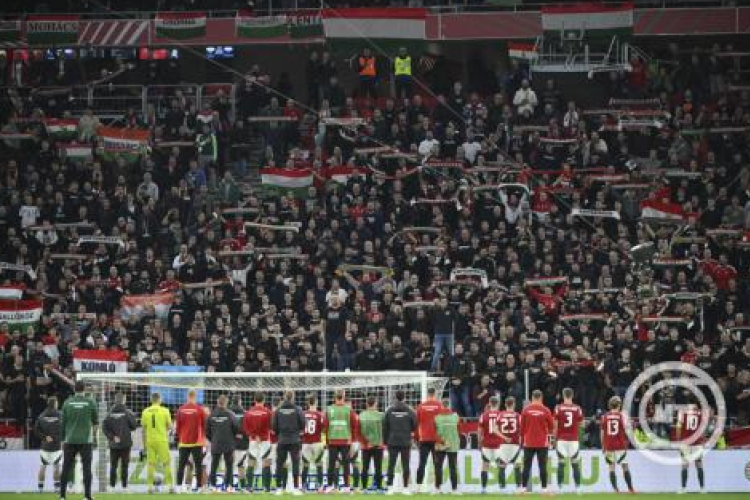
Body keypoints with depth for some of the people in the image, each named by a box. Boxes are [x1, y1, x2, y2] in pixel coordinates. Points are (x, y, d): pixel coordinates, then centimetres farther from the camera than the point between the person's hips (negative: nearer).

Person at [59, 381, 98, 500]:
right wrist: (94, 431, 26)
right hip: (86, 440, -1)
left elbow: (62, 422, 6)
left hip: (70, 440, 1)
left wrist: (63, 439, 15)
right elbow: (96, 421, 7)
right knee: (86, 468, 1)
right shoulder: (90, 402, -2)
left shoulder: (67, 402, 1)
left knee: (66, 468, 6)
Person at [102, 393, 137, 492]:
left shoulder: (110, 413, -1)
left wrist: (112, 436, -5)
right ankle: (124, 485, -1)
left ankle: (112, 484, 6)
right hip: (126, 443, -2)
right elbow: (134, 425, -6)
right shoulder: (127, 413, -8)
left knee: (113, 465, 9)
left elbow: (104, 427, -7)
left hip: (113, 444, 2)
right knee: (124, 465, 2)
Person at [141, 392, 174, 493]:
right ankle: (170, 485, 2)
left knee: (150, 463, 7)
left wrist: (144, 442, 14)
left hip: (150, 440, 2)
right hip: (162, 440, -2)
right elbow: (169, 426, -1)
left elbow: (143, 427, 6)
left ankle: (150, 486, 3)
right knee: (166, 463, 5)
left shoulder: (145, 412, 1)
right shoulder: (164, 411, -5)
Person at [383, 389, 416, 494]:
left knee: (391, 464, 3)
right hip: (406, 442, -1)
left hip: (392, 442, 1)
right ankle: (406, 488, 3)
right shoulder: (410, 411, -4)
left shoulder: (389, 410, -1)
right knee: (405, 465, 4)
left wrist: (385, 441, 10)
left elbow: (385, 427, 1)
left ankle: (390, 487, -2)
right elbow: (414, 426, 0)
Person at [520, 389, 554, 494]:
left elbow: (522, 426, 3)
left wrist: (522, 438, 17)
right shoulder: (546, 411, -6)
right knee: (542, 466, 2)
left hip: (528, 442, 1)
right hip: (542, 442, -1)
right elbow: (551, 426, 3)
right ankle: (544, 488, 0)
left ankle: (524, 487, 3)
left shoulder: (526, 410, -3)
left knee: (527, 466, 6)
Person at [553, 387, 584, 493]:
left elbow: (555, 426, -2)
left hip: (561, 440, -1)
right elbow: (581, 424, 9)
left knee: (561, 464, 2)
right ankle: (578, 487, 5)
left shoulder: (558, 408, -3)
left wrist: (555, 439, 6)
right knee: (575, 465, 7)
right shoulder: (578, 409, 1)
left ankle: (560, 487, -2)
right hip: (574, 440, 1)